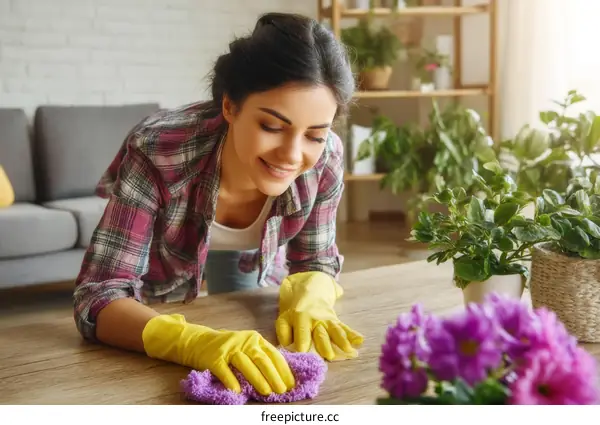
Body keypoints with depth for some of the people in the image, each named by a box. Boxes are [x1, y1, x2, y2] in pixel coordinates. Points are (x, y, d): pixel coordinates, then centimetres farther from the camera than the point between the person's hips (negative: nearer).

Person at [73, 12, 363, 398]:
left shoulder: (325, 160, -33)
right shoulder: (157, 153, -43)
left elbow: (315, 261, -17)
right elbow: (98, 297, -45)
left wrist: (307, 300, -42)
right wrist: (196, 341, -64)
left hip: (254, 263, 3)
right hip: (162, 268, -2)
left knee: (255, 382, 22)